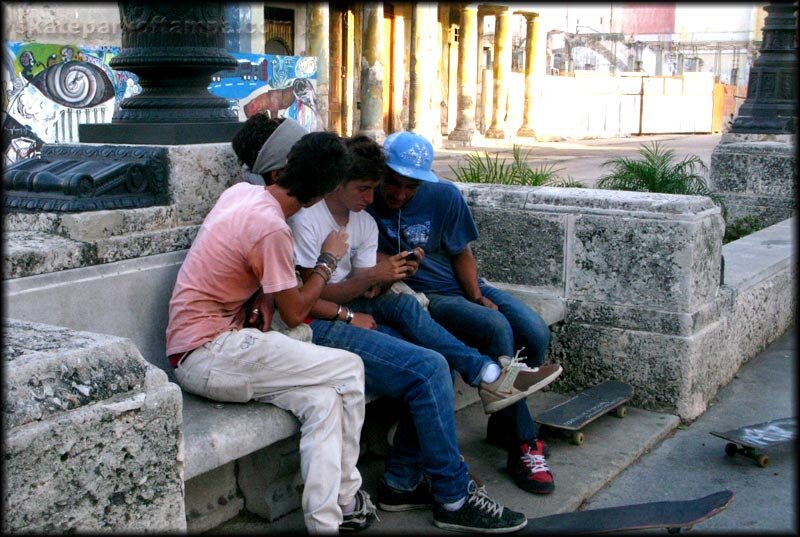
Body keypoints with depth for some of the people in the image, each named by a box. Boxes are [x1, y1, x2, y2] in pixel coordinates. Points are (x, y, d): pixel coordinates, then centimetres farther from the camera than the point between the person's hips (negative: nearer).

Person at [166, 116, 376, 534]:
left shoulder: (240, 192, 6)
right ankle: (345, 497, 3)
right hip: (207, 357, -9)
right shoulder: (271, 228, -20)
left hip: (190, 350, 9)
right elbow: (294, 313, -8)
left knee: (322, 399, -4)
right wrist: (328, 259, 4)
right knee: (348, 369, -10)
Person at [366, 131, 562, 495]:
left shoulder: (444, 197, -3)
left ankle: (504, 425, 6)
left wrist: (477, 296, -9)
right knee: (496, 328, -31)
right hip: (419, 298, -4)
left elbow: (461, 254, 5)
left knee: (535, 333, -18)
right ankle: (523, 444, -18)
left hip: (465, 288, 5)